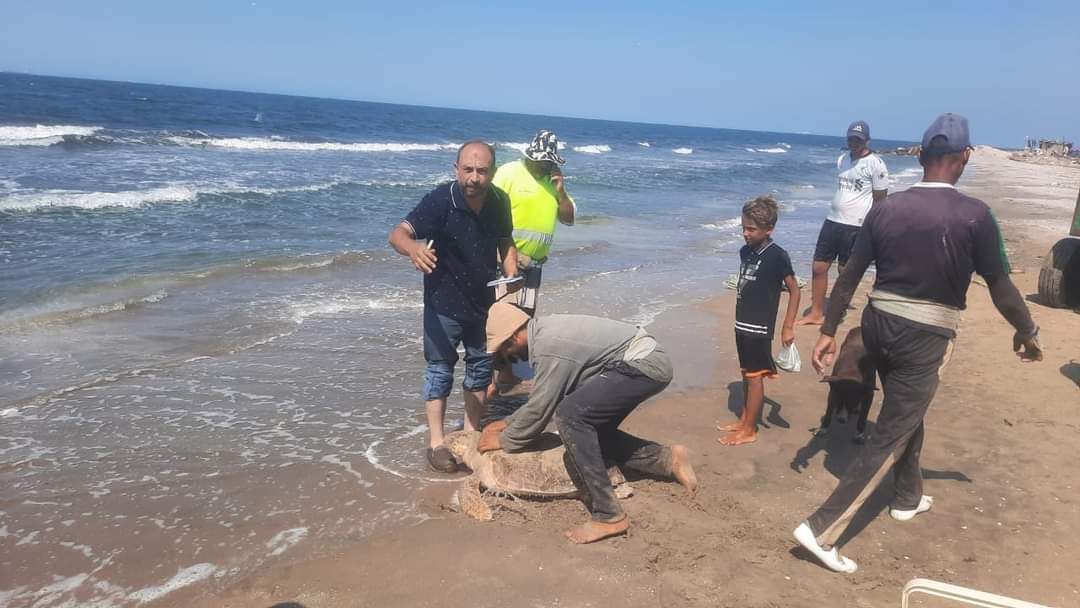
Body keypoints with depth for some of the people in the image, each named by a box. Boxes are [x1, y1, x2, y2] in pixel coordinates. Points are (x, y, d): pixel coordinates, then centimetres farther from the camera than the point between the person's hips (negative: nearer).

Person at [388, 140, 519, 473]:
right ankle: (436, 442, 13)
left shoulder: (499, 202, -9)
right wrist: (413, 247, -55)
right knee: (440, 368, 2)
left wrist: (511, 278, -4)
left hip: (485, 302, 5)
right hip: (445, 303, -5)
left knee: (481, 366, 15)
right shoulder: (440, 201, -24)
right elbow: (398, 233, -33)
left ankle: (471, 432, 32)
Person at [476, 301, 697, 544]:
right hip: (647, 360, 11)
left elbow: (539, 409, -13)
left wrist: (505, 440, 2)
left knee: (570, 416, -20)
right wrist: (508, 422, 21)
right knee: (593, 431, 16)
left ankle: (608, 515, -17)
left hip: (643, 365, -11)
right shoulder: (543, 330, 10)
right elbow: (544, 399, 22)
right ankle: (668, 458, 18)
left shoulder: (548, 347, -20)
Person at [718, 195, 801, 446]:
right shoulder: (745, 251, 4)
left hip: (759, 328, -7)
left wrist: (788, 327, -14)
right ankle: (743, 420, 29)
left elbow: (794, 290, -12)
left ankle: (749, 430, 11)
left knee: (755, 377, 2)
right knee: (746, 374, 16)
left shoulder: (777, 256, -16)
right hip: (742, 324, 7)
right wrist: (739, 317, 16)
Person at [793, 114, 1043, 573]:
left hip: (879, 323, 6)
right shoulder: (973, 215, -11)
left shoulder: (885, 208, 0)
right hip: (925, 335, -5)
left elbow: (850, 276, 2)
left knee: (907, 412, 28)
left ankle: (908, 498, 47)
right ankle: (821, 528, -5)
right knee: (890, 436, 0)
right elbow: (1000, 286, -4)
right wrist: (1027, 332, 13)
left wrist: (828, 332, 9)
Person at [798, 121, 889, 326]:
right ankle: (816, 313, 15)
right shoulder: (842, 159, 11)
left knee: (846, 271, 3)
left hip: (855, 226, -6)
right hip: (832, 221, 6)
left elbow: (880, 200, -6)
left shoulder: (875, 163, -9)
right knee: (818, 267, 5)